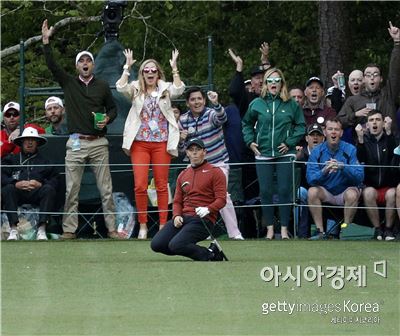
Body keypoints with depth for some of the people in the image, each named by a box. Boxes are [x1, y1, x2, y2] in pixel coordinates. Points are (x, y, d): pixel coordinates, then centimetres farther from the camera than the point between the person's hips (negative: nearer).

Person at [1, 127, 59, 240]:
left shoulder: (44, 161, 25)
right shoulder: (11, 159, 24)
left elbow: (54, 179, 11)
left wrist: (41, 184, -10)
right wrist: (16, 184, -12)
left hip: (37, 192, 0)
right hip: (18, 193, 0)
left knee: (49, 189, -30)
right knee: (8, 189, -32)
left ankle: (42, 229, -38)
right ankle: (13, 230, -40)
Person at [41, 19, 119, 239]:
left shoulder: (102, 87, 9)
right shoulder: (69, 83, 8)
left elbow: (113, 108, 17)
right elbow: (52, 65, -2)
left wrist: (107, 119, -5)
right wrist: (46, 41, -10)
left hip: (98, 142, 0)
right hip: (76, 143, 0)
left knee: (105, 188, 0)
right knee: (71, 188, -2)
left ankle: (112, 228, 2)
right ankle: (69, 229, 1)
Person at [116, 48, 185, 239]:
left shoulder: (165, 89, 9)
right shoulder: (136, 90, 10)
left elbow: (178, 89, -11)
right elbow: (121, 87, -9)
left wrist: (174, 68, -11)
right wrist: (127, 67, -8)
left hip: (162, 143, 0)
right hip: (140, 143, 0)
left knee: (162, 185, 2)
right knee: (140, 186, -7)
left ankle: (163, 225, 6)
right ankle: (142, 225, 1)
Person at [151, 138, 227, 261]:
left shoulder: (215, 172, 1)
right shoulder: (183, 175, 21)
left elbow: (221, 199, -6)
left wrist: (208, 209, -24)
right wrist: (176, 216, 1)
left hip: (203, 219, -7)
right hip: (183, 218, 7)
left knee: (176, 245, -28)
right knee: (156, 244, -11)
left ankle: (210, 254, -6)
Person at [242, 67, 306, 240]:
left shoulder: (291, 105, 1)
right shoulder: (257, 104, 4)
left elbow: (301, 126, 5)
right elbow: (246, 124, 18)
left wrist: (290, 143, -5)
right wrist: (250, 141, 6)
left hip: (284, 154, -1)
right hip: (263, 154, 2)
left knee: (285, 191, -2)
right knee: (265, 192, 3)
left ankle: (284, 228, 4)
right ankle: (270, 228, 11)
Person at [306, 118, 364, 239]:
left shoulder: (350, 150, -8)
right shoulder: (317, 152, -4)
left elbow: (359, 177, -16)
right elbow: (310, 179, -12)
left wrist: (342, 167, -33)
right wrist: (324, 171, -32)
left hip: (345, 191, -2)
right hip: (325, 192, 2)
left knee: (352, 194, -32)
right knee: (312, 191, -27)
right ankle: (320, 232, -21)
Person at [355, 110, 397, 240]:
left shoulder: (389, 139, 5)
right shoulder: (364, 140, 6)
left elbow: (393, 154, -18)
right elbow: (360, 159, -12)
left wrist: (388, 132, -31)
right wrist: (360, 138, -26)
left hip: (388, 185, 0)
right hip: (370, 184, 0)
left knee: (392, 193, -31)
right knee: (368, 193, -32)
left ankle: (388, 228, -19)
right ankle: (377, 229, -22)